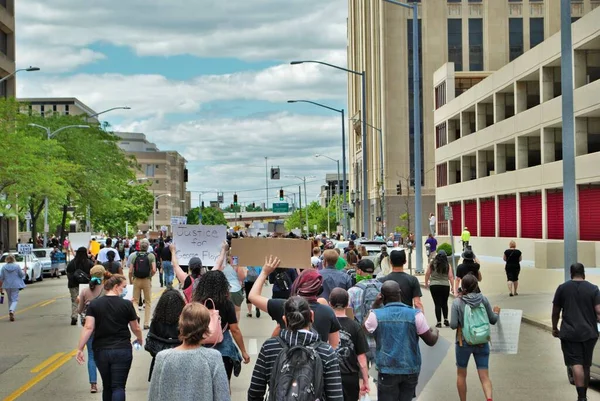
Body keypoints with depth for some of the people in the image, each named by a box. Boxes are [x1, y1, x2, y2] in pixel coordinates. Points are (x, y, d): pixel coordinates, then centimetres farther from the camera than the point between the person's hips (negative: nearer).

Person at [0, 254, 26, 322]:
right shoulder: (17, 266, -8)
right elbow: (21, 275, -2)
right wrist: (24, 271, 19)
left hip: (7, 286, 3)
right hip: (15, 285, -2)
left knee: (10, 300, 18)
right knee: (15, 300, 0)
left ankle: (11, 314, 22)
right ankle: (11, 311, -27)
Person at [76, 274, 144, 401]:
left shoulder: (94, 304, 0)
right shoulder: (127, 304, -4)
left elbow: (88, 327, -9)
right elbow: (136, 328, 4)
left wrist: (80, 349, -6)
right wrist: (140, 340, 24)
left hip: (101, 351, 3)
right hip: (122, 350, -3)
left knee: (107, 386, 18)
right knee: (118, 387, -2)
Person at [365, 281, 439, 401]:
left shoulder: (376, 315, -9)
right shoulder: (415, 315, -9)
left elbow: (364, 331, 12)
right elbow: (431, 341, -2)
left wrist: (375, 305, 11)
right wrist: (435, 332, 22)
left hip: (387, 370, -1)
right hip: (410, 370, 1)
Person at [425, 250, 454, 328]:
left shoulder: (432, 264, 0)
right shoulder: (447, 265, 0)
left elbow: (427, 274, 4)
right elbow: (451, 277, -3)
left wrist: (426, 283, 18)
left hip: (434, 286, -1)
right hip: (445, 286, 1)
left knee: (437, 304, 3)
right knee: (444, 303, 19)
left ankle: (439, 322, 2)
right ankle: (446, 319, 10)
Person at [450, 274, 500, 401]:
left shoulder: (457, 302, -11)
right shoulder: (483, 299, -5)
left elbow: (453, 325, -13)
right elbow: (493, 320, 5)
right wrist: (496, 313, 26)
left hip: (464, 343, -1)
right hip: (482, 343, 1)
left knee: (461, 374, 18)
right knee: (484, 376, 3)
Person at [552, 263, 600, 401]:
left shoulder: (562, 288, 1)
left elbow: (555, 312, 6)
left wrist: (554, 328, 19)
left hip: (569, 333, -2)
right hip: (589, 333, 2)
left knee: (576, 364, -6)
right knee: (586, 365, 15)